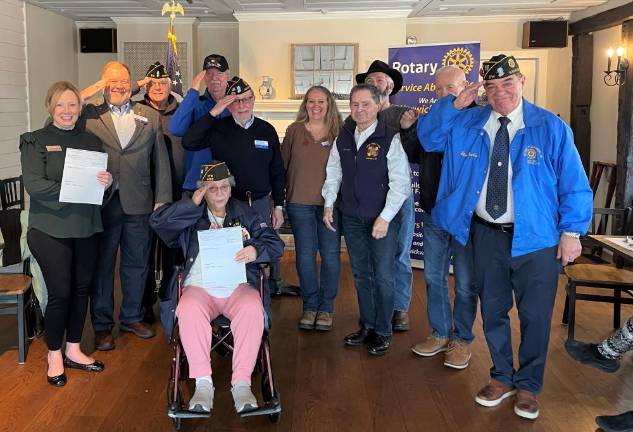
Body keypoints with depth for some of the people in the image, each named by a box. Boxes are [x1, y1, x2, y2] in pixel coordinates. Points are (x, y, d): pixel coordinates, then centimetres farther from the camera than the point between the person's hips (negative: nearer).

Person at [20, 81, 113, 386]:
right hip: (50, 230, -4)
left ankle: (73, 351, 27)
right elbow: (34, 185, -14)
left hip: (87, 228, 4)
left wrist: (107, 181, -15)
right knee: (60, 293, 0)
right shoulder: (35, 141, -2)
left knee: (82, 289, 11)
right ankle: (54, 356, 19)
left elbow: (107, 180, 9)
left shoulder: (91, 141, 10)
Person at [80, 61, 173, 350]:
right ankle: (102, 325, 22)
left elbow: (161, 160, 7)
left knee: (136, 263, 13)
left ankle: (132, 317, 31)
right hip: (101, 204, -2)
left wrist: (162, 199, 2)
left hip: (139, 204, 2)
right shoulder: (89, 115, 3)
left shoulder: (150, 117, 9)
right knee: (102, 264, 8)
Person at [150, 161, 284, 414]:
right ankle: (203, 383, -26)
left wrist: (256, 250, -13)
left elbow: (276, 244, 10)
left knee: (252, 309, -34)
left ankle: (241, 383, -28)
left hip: (238, 286, 0)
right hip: (199, 287, 0)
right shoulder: (191, 216, 18)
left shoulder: (245, 214, 18)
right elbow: (157, 221, 2)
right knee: (188, 310, -34)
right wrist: (192, 203, -3)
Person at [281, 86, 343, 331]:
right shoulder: (294, 131, 5)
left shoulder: (338, 132, 2)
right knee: (305, 254, 5)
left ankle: (326, 307, 15)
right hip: (300, 202, 1)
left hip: (330, 202, -1)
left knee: (330, 255, 2)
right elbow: (283, 165, 9)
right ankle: (310, 305, 18)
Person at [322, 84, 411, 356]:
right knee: (360, 274, 14)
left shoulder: (390, 139, -13)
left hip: (382, 219, -5)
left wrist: (385, 218, -17)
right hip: (352, 218, 5)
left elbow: (400, 183, -14)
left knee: (383, 277, 1)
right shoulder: (343, 137, 5)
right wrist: (328, 204, 8)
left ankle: (383, 332, 17)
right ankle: (367, 325, 29)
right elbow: (333, 173, 15)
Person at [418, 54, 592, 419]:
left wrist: (571, 231, -10)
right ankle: (503, 377, 34)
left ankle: (529, 386, 27)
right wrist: (454, 105, -4)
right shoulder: (467, 124, 5)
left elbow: (573, 184, -4)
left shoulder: (551, 128, -6)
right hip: (487, 234, 3)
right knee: (493, 311, 14)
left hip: (536, 238, -3)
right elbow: (428, 136, 11)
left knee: (535, 316, 7)